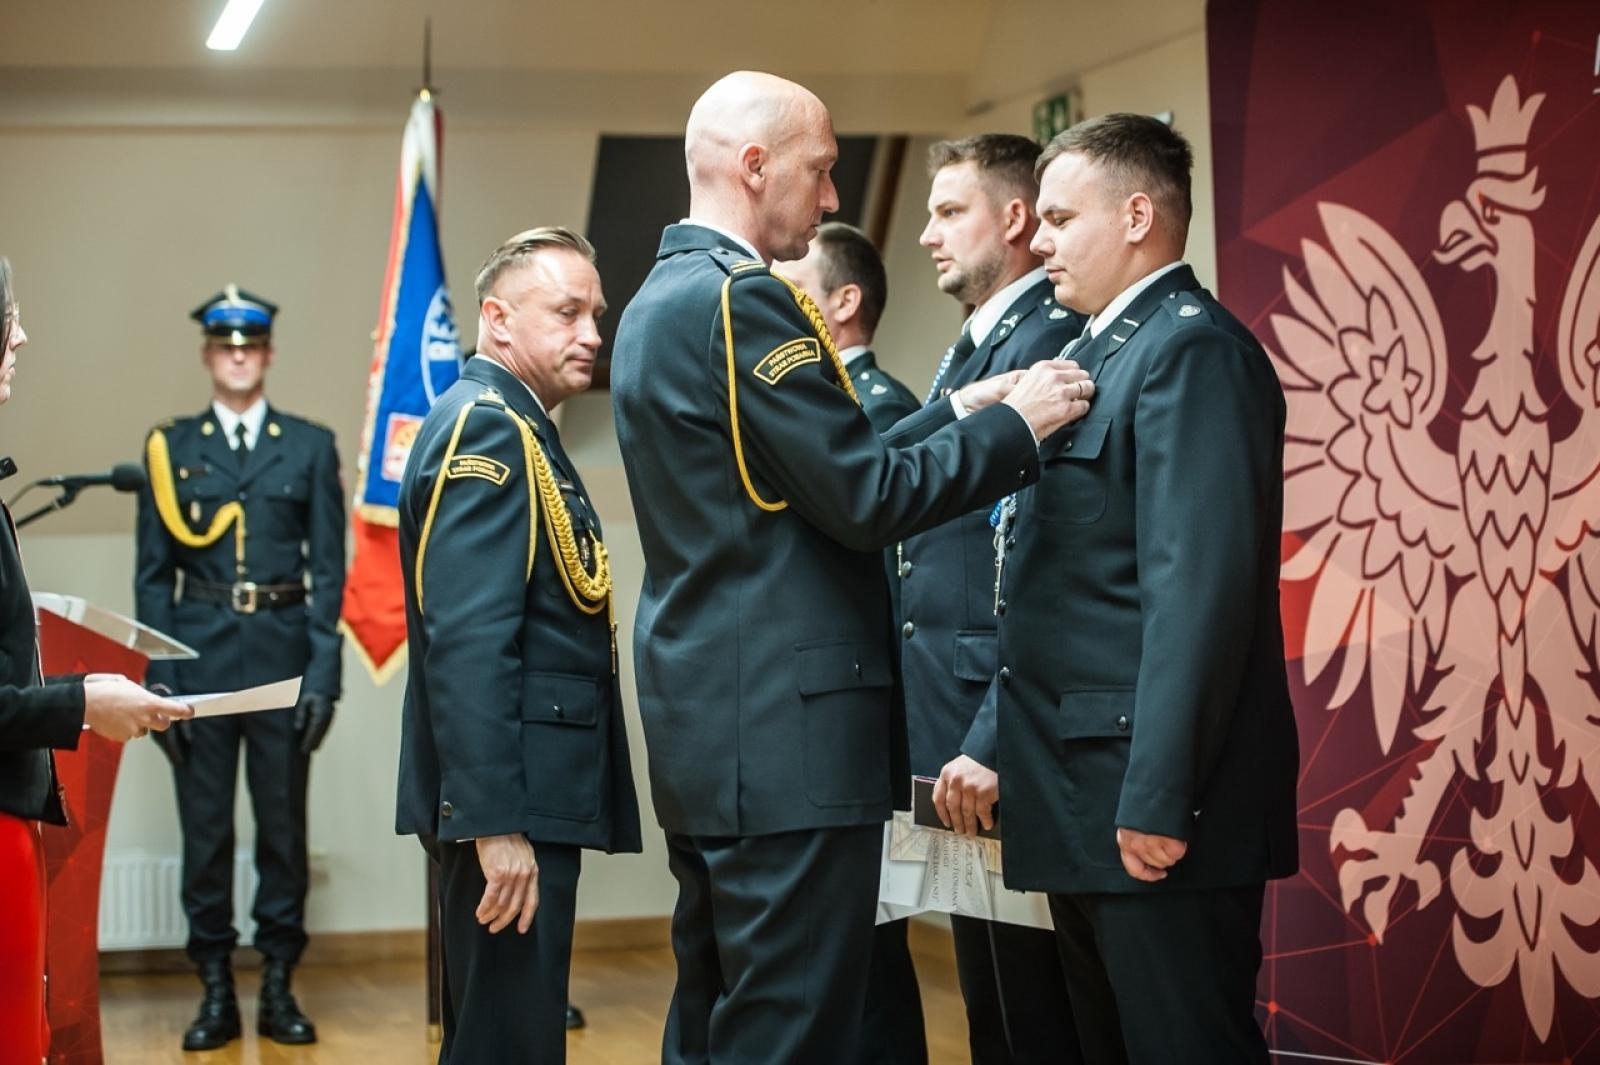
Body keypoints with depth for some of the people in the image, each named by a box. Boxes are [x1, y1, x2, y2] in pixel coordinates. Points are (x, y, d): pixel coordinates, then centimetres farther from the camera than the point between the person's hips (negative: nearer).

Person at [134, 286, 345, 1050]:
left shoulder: (310, 446, 7)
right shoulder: (170, 448, 7)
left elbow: (329, 567, 4)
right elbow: (154, 573, 5)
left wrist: (323, 670, -5)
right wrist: (159, 677, -3)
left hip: (283, 655, 0)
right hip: (200, 656, 0)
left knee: (283, 823, 5)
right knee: (205, 828, 3)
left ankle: (279, 986, 14)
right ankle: (215, 991, 12)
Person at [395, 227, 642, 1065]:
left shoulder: (516, 430, 18)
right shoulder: (484, 427, -13)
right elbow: (466, 644, -22)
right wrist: (495, 822, -27)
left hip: (527, 795, 10)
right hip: (511, 805, -10)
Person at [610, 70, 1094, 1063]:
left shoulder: (660, 300, 16)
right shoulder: (745, 298, -14)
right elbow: (867, 501, -16)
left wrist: (956, 413, 14)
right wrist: (1015, 427, -4)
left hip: (708, 723, 10)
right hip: (783, 730, -10)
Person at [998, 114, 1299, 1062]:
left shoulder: (1193, 347, -12)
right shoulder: (1107, 351, 18)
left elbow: (1202, 585, -21)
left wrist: (1157, 797, -24)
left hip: (1157, 799, -10)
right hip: (1092, 799, 10)